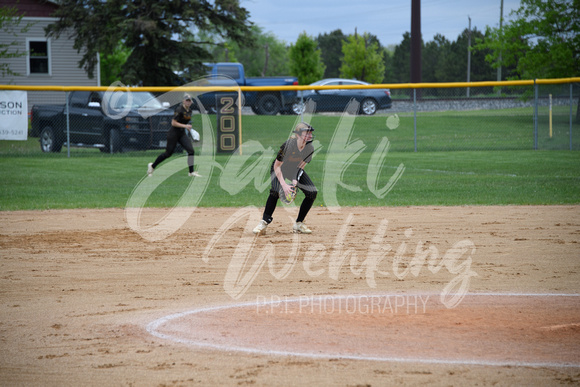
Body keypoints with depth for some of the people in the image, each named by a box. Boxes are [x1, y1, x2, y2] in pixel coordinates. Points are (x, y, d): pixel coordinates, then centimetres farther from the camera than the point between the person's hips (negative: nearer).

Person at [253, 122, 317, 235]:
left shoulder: (310, 148, -20)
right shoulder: (288, 145, -34)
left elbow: (301, 166, -8)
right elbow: (277, 166, -27)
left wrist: (296, 180, -24)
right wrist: (284, 185, -35)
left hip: (295, 170, 5)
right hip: (280, 169, -5)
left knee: (312, 192, -9)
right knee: (276, 190, -32)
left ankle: (298, 224, 3)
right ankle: (264, 223, -24)